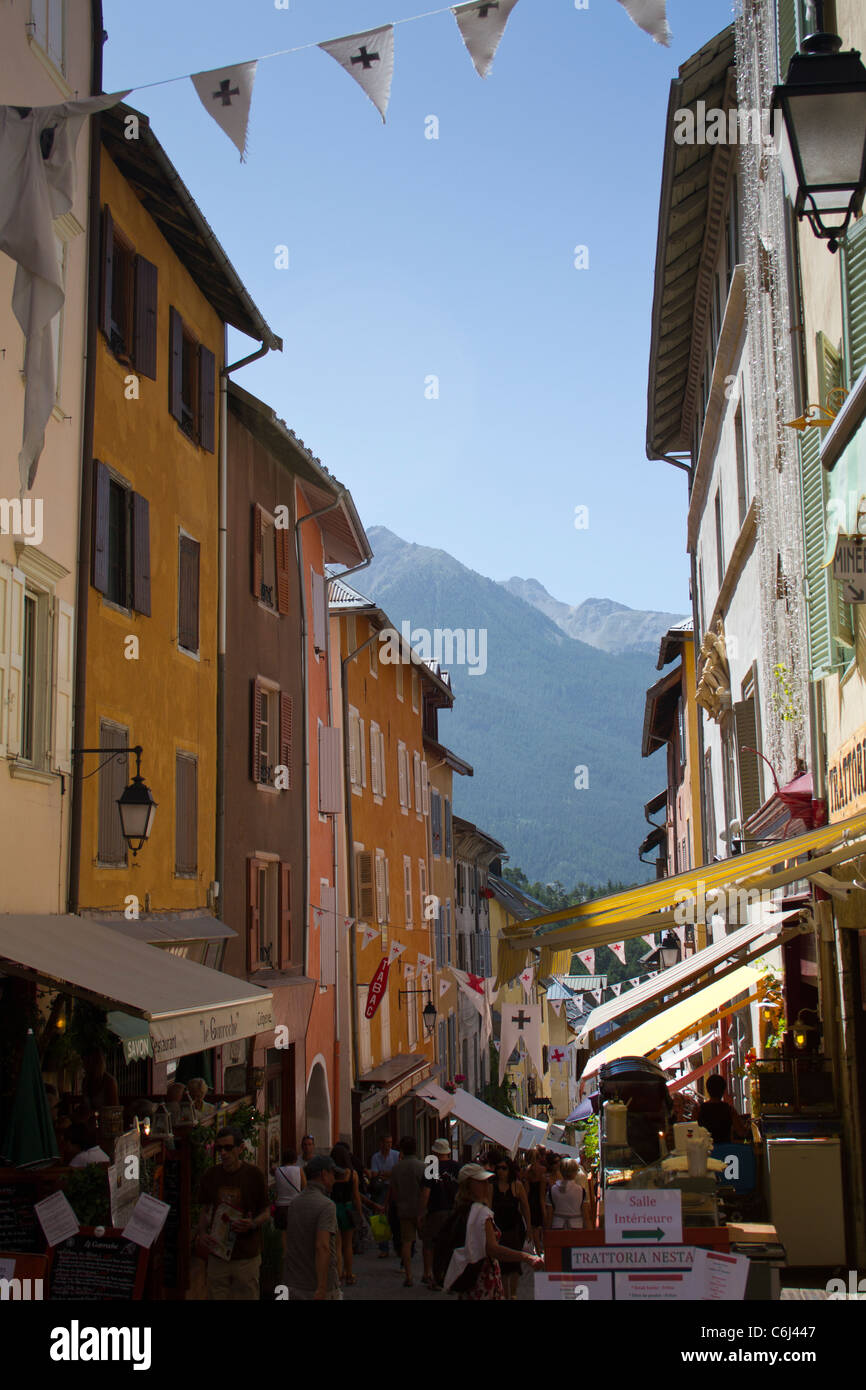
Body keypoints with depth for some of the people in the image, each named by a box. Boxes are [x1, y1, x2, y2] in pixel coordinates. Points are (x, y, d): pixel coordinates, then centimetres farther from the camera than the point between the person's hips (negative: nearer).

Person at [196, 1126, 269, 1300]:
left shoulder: (254, 1174, -6)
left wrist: (252, 1224, -20)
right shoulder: (211, 1176, 4)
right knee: (216, 1295, 6)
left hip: (247, 1257, -3)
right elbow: (205, 1210, 15)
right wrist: (202, 1233, -4)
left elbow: (266, 1212, 1)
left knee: (246, 1295, 1)